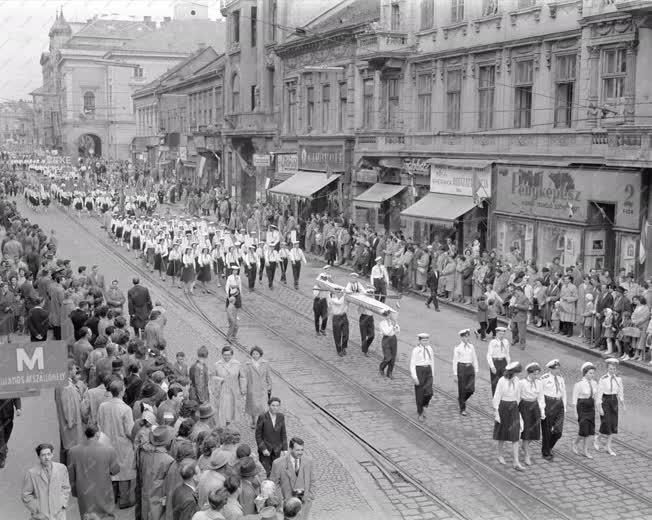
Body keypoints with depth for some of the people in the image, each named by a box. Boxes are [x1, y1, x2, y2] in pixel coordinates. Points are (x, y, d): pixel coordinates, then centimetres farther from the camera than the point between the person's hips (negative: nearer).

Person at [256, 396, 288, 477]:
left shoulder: (281, 417, -1)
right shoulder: (262, 417, -12)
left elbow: (283, 434, 7)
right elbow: (258, 435, -7)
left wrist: (284, 449, 1)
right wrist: (263, 449, -12)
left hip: (277, 451, 3)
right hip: (265, 450, -3)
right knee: (266, 473, -5)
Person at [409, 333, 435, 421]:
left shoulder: (429, 348, 6)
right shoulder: (415, 350, -10)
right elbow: (412, 364, -10)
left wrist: (432, 374, 15)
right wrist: (414, 377, -16)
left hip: (428, 371, 4)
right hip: (418, 371, -4)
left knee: (429, 392, -10)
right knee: (419, 394, 4)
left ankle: (423, 407, 19)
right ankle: (420, 413, 21)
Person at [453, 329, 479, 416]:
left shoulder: (471, 347, 7)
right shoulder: (457, 348, -5)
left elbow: (474, 359, 12)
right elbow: (455, 361, -4)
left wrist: (476, 370, 8)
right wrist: (455, 374, -6)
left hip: (470, 368, 4)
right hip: (461, 367, -4)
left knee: (471, 389, -2)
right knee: (462, 390, 2)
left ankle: (461, 399, 29)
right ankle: (462, 409, 15)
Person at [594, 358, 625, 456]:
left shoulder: (618, 379, 2)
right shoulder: (603, 379, -12)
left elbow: (620, 392, 11)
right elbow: (599, 394, -11)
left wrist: (623, 404, 6)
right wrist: (599, 408, -13)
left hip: (614, 402, 5)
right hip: (605, 401, -5)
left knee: (614, 425, 4)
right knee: (606, 424, -8)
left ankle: (609, 447, 14)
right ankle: (597, 439, 21)